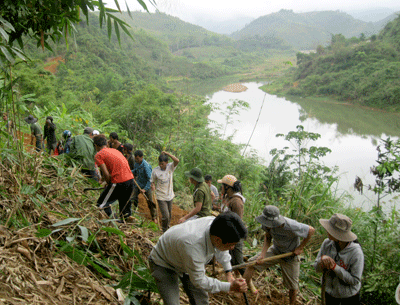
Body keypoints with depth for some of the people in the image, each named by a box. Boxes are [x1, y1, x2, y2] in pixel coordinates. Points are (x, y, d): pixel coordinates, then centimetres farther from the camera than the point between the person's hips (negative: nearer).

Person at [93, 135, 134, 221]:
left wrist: (109, 184, 8)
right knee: (125, 211, 19)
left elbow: (106, 174, -10)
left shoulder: (99, 155, -1)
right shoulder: (114, 150, 21)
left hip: (119, 182, -8)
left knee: (101, 204, 2)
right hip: (130, 179, 8)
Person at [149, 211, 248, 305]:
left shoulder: (214, 223, -26)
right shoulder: (193, 247, -47)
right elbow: (199, 281, -29)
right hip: (163, 264, -6)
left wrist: (228, 272, -1)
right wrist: (230, 287, -28)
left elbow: (221, 250, 1)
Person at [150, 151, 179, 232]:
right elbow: (152, 181, 2)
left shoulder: (170, 167, -6)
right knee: (165, 216, -10)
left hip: (170, 196, 3)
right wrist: (153, 185, -20)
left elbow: (177, 161, -24)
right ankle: (164, 231, 14)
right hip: (161, 197, -3)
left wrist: (167, 153, -22)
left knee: (169, 216, 17)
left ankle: (167, 228, 41)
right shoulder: (155, 171, -10)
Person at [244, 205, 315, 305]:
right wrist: (263, 254, -16)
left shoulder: (291, 227, -39)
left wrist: (300, 248, -15)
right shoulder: (267, 224, -23)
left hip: (290, 256, -4)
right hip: (275, 251, 4)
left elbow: (311, 230, -24)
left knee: (293, 286, 6)